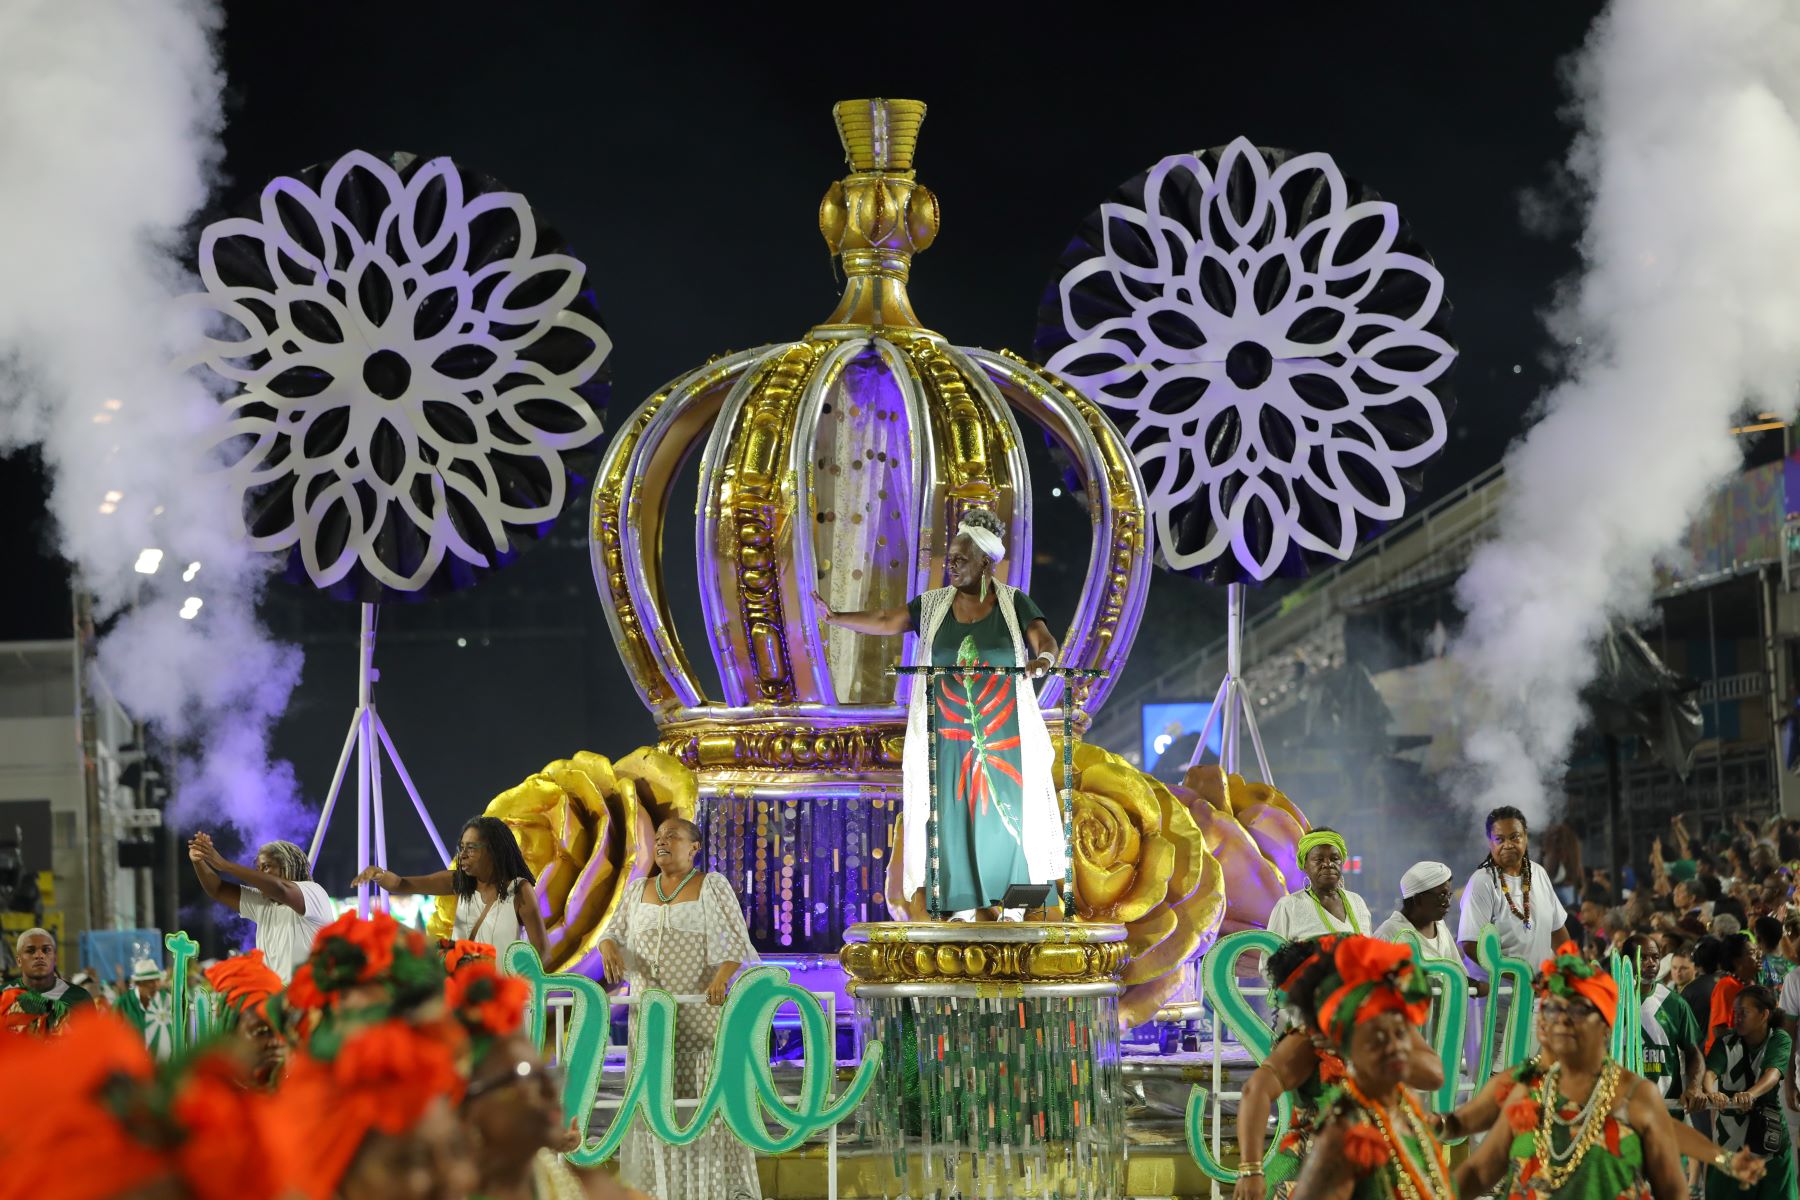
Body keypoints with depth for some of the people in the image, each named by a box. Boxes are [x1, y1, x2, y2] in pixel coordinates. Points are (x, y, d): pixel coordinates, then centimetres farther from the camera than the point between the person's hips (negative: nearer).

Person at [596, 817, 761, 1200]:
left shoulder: (712, 886, -1)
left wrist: (721, 978, -23)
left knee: (705, 1092, -6)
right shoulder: (639, 889, 12)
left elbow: (737, 940, -6)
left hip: (701, 1008, -4)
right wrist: (609, 948, -12)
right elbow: (613, 930, 13)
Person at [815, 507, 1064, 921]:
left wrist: (1043, 658, -35)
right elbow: (887, 621, -7)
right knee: (955, 820, -4)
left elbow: (1045, 641, -11)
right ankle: (972, 909, -3)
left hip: (1004, 737, -1)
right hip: (949, 738, 1)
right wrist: (836, 618, -23)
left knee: (1006, 817, -1)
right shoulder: (933, 605, 6)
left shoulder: (1014, 603, 2)